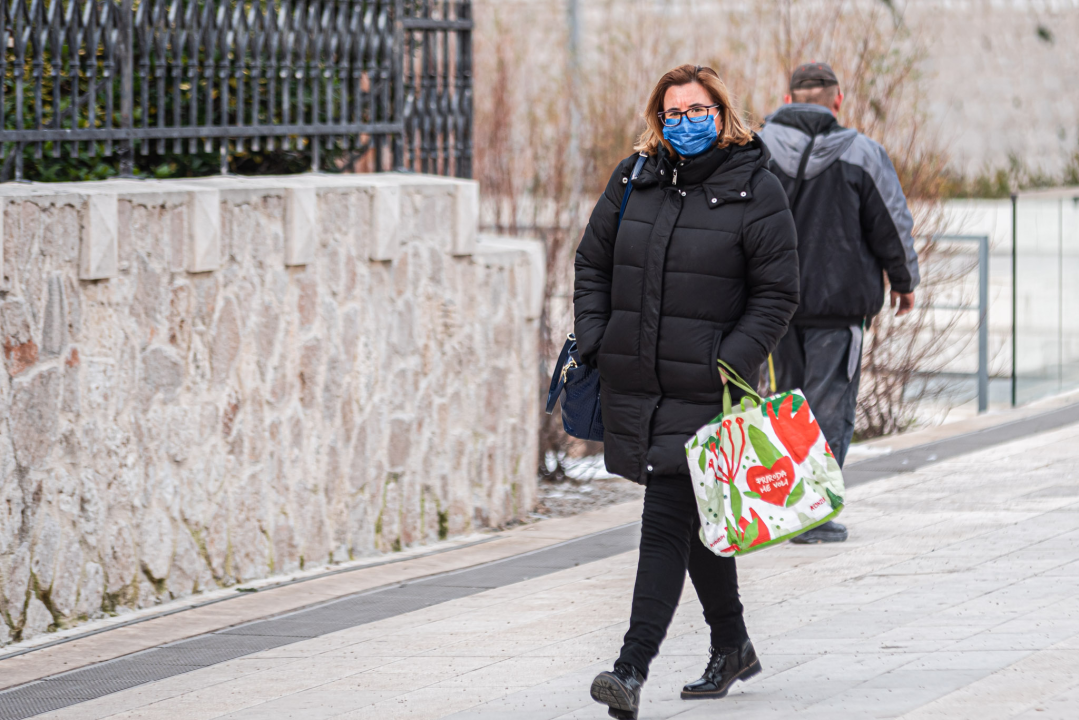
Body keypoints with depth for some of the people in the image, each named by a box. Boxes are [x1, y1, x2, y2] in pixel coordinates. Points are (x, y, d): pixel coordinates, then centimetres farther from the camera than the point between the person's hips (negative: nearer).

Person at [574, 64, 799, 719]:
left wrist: (733, 362, -14)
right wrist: (594, 342, 5)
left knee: (668, 523, -12)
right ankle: (733, 647, 31)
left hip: (705, 390, -5)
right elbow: (593, 264, 18)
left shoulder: (755, 191, -4)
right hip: (633, 385, 5)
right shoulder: (633, 180, 9)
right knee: (693, 524, 16)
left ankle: (634, 667, -17)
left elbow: (777, 293, -4)